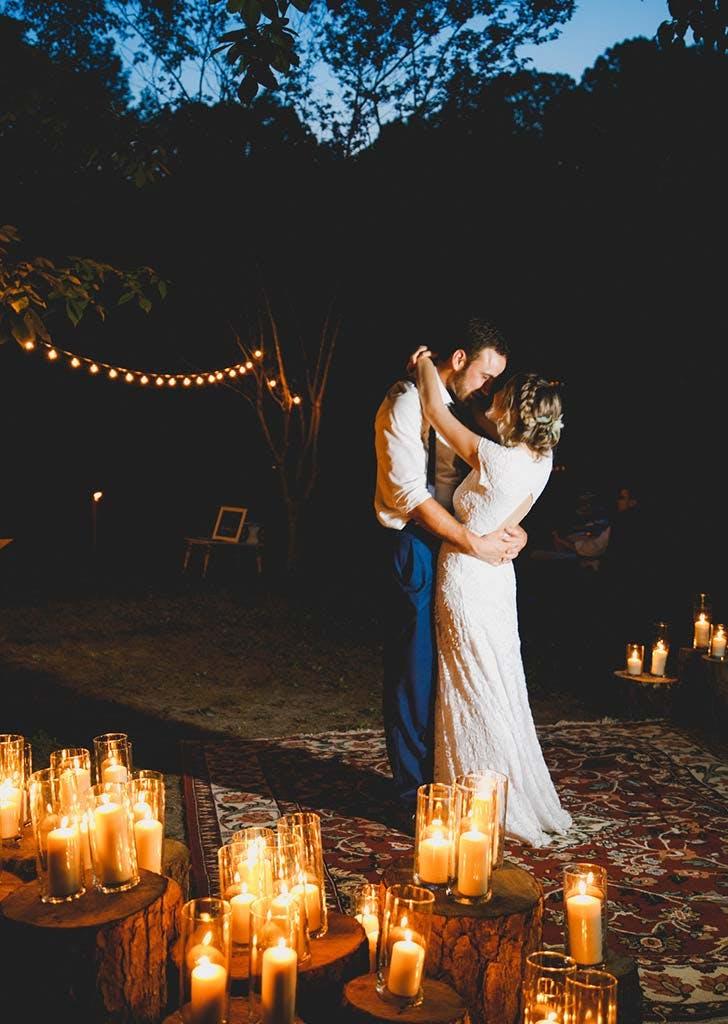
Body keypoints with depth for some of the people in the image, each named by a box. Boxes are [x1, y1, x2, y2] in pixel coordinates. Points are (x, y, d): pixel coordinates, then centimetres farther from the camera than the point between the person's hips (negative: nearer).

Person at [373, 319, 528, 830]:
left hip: (449, 548, 9)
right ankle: (413, 799, 9)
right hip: (414, 549, -8)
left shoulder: (454, 413, 17)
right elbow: (410, 493, -19)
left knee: (443, 670, 13)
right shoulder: (406, 404, -11)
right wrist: (473, 542, -20)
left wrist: (510, 527, -2)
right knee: (415, 671, -2)